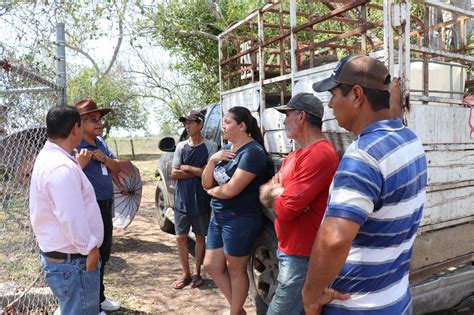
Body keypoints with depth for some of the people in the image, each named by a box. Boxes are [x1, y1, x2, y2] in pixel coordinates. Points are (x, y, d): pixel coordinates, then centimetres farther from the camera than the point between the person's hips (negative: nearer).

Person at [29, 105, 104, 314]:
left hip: (58, 255, 11)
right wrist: (90, 249, -17)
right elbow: (72, 218, -27)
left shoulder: (48, 157, 9)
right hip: (72, 261, -10)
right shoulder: (62, 167, -26)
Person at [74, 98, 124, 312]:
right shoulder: (73, 146, -16)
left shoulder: (101, 142, 9)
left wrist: (105, 158, -9)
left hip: (106, 207, 9)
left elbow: (117, 169, 9)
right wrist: (80, 164, -38)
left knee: (103, 254, 20)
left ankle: (99, 297, 39)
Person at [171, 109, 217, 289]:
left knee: (200, 237, 10)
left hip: (201, 202, -3)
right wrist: (198, 172, -11)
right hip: (182, 201, 4)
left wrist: (187, 168, -8)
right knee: (181, 237, 8)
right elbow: (174, 173, -2)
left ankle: (197, 273, 26)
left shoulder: (210, 146, -7)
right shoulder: (181, 146, 5)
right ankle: (186, 274, 23)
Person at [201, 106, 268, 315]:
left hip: (241, 220, -9)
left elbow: (230, 190, -24)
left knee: (235, 270, 8)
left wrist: (212, 191, -3)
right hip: (218, 216, 9)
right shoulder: (226, 148, 10)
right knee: (212, 266, 16)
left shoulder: (252, 151, -18)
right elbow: (205, 183, 6)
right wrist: (212, 160, -11)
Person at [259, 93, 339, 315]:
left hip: (301, 255, -9)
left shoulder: (319, 155, -22)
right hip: (287, 249, 9)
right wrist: (281, 193, -15)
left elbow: (284, 210, -25)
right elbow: (264, 194, 8)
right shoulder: (295, 155, 12)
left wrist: (274, 193, -3)